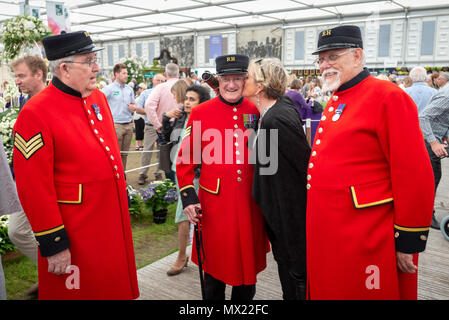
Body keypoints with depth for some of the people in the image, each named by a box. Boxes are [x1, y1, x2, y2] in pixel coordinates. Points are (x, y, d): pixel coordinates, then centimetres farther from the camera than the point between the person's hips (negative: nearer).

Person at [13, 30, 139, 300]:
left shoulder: (98, 98, 5)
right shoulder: (36, 114, -18)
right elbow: (35, 188, -18)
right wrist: (53, 245, -15)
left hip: (112, 224, 7)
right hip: (76, 235, -7)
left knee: (115, 287, 22)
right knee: (82, 291, 13)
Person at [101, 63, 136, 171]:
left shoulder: (130, 89, 13)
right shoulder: (109, 89, -5)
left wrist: (133, 107, -1)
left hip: (129, 125, 5)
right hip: (116, 125, -5)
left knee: (125, 154, 11)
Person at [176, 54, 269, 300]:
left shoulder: (256, 112, 4)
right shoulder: (201, 113, -2)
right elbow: (185, 159, 0)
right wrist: (188, 197, -7)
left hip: (249, 203, 2)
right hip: (215, 204, -2)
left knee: (249, 264, 15)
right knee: (214, 267, 13)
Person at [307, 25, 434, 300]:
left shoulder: (388, 97, -14)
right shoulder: (335, 103, 12)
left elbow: (415, 176, -17)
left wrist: (409, 242, -14)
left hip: (365, 243, -8)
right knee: (327, 291, 20)